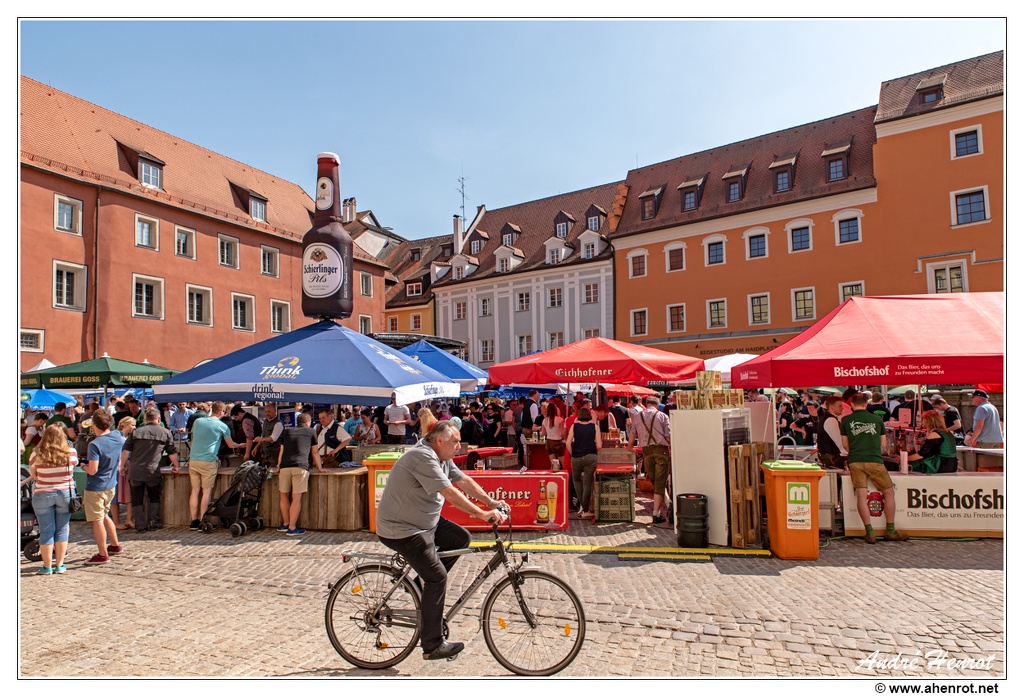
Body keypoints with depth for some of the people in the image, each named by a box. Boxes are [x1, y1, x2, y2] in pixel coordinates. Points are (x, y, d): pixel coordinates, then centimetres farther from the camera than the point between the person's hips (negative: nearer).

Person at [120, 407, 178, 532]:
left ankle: (140, 525, 10)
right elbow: (172, 452, 8)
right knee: (154, 498, 16)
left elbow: (125, 450, 5)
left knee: (137, 499, 10)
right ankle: (154, 522, 13)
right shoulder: (165, 433, 4)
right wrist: (175, 466, 21)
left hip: (135, 471, 1)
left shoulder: (136, 431, 7)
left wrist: (123, 465, 16)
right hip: (153, 472, -1)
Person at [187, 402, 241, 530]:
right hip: (208, 462, -5)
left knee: (195, 491, 8)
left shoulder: (197, 421, 11)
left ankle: (194, 521, 10)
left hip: (193, 460, 5)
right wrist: (242, 445, 30)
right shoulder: (222, 426, -1)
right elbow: (231, 444, 10)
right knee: (206, 492, 1)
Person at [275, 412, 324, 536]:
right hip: (301, 466, -3)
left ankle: (286, 523, 25)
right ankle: (292, 528, -2)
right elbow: (315, 452, 23)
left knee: (284, 496, 16)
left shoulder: (287, 432, 24)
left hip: (285, 466, 3)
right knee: (296, 498, -2)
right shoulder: (311, 432, 18)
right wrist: (319, 468, 32)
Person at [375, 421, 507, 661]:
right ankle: (432, 646, 2)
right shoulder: (423, 457, -25)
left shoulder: (442, 458, 5)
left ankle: (426, 584, 14)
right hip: (402, 530, -10)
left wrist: (492, 503, 0)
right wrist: (483, 514, -28)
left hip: (425, 522, 10)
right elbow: (450, 493, -30)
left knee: (461, 538, 4)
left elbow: (464, 481, 8)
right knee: (438, 577, -9)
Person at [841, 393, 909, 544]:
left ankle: (870, 533, -3)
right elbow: (883, 445, 16)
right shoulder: (876, 419, 9)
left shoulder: (846, 420, 8)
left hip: (855, 462, 1)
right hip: (875, 461, 0)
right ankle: (890, 531, 15)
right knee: (889, 492, 12)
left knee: (861, 496, -2)